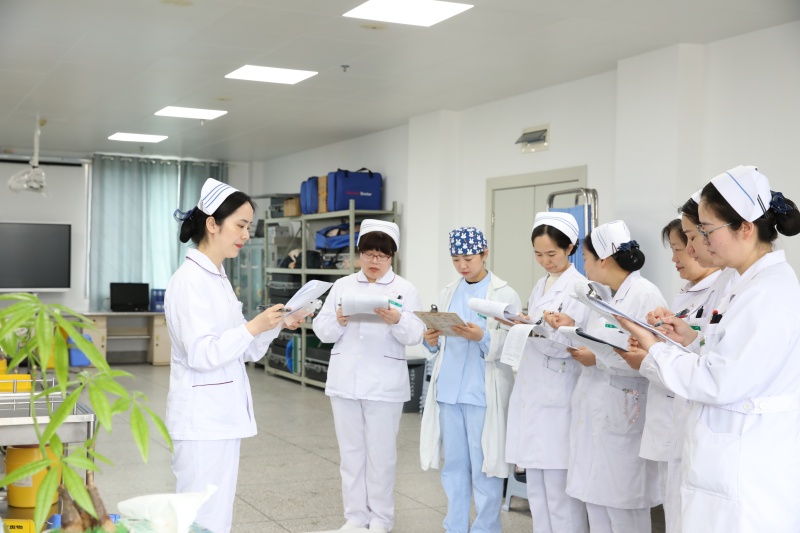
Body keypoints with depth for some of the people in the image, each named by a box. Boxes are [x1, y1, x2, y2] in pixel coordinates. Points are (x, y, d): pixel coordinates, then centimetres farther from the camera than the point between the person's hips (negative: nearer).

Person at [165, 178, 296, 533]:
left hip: (224, 414, 9)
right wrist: (254, 327, -21)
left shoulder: (218, 278, 13)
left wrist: (274, 326, 1)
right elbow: (201, 354, -22)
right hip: (202, 417, -9)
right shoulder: (189, 280, -15)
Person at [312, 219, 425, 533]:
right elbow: (321, 330, 4)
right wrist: (339, 321, -16)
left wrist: (397, 321, -27)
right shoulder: (342, 286, 9)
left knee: (381, 453, 4)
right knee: (351, 451, 10)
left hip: (384, 385, -2)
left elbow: (415, 335, -8)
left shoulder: (405, 290, 2)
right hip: (345, 382, 3)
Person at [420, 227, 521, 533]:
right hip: (448, 391, 5)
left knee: (483, 466, 1)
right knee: (453, 463, 11)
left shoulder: (505, 295, -3)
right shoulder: (447, 294, 13)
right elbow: (441, 344, 15)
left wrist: (483, 338, -23)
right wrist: (432, 342, -6)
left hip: (483, 392, -5)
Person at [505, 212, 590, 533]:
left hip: (557, 400, -8)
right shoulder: (540, 287, 16)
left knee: (559, 489, -5)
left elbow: (564, 344, -15)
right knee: (536, 487, 11)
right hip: (532, 395, 8)